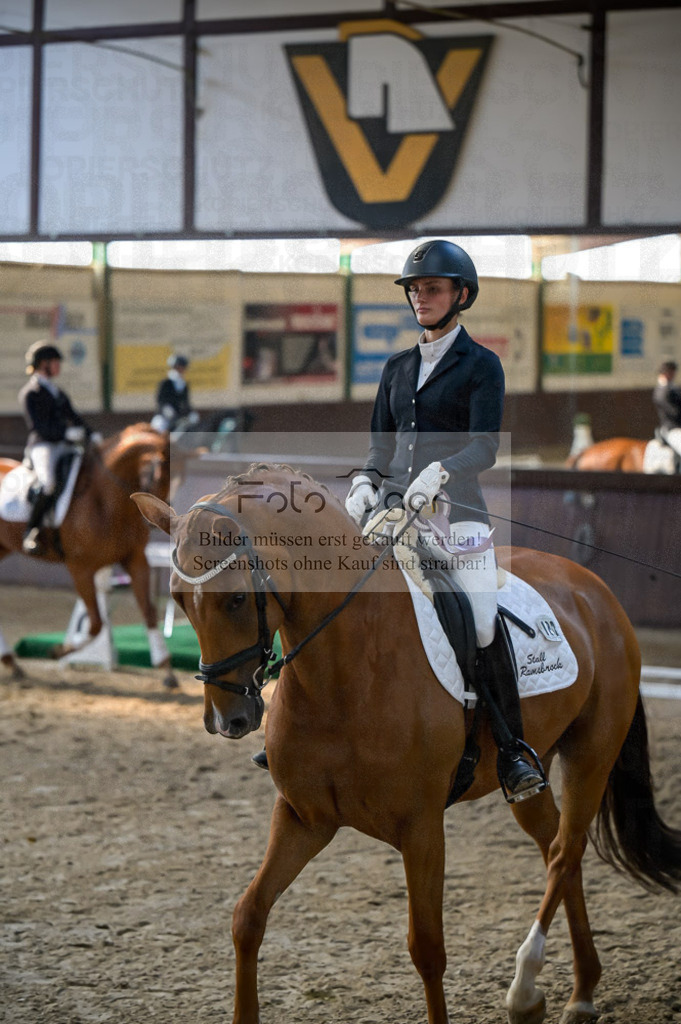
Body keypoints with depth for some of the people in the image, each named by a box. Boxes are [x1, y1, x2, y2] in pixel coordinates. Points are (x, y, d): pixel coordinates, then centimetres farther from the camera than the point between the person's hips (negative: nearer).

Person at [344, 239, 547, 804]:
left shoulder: (481, 365, 2)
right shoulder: (398, 368, 18)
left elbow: (485, 446, -10)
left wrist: (440, 471, -28)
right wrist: (366, 482, -1)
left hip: (455, 508, -5)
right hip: (393, 505, 5)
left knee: (485, 620, -20)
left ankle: (513, 752, -9)